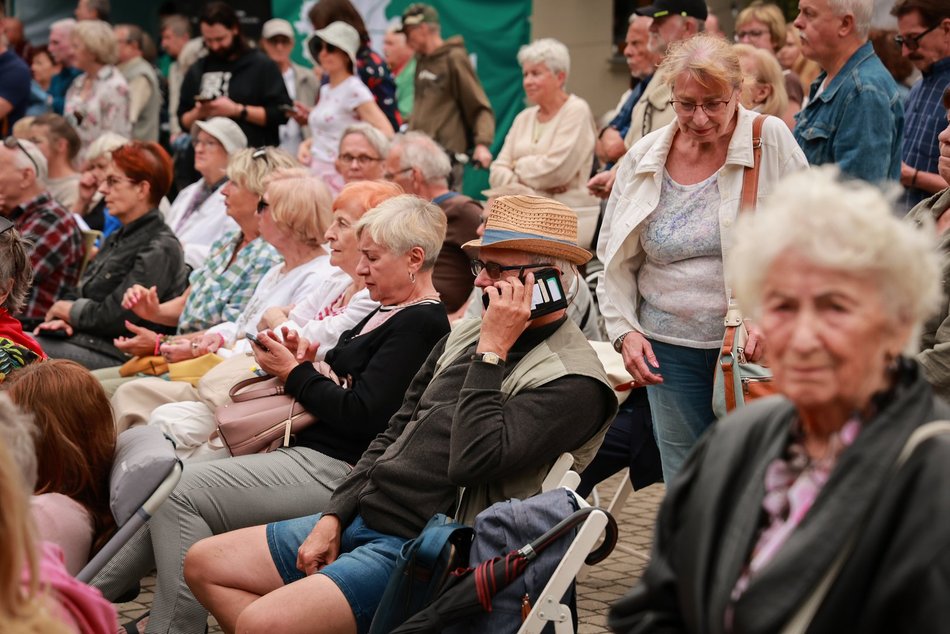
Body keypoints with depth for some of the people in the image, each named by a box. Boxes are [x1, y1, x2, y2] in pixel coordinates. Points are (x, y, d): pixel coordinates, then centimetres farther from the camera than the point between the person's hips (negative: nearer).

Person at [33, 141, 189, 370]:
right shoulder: (116, 239, 21)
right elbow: (78, 294, 20)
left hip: (114, 356, -9)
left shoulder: (160, 249, -11)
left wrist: (63, 309, -1)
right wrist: (62, 318, -3)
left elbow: (115, 318, -17)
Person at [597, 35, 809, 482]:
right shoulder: (643, 157, 4)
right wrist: (624, 330, 2)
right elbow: (617, 260, 13)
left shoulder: (771, 140, -4)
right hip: (670, 348, 3)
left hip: (754, 344, -3)